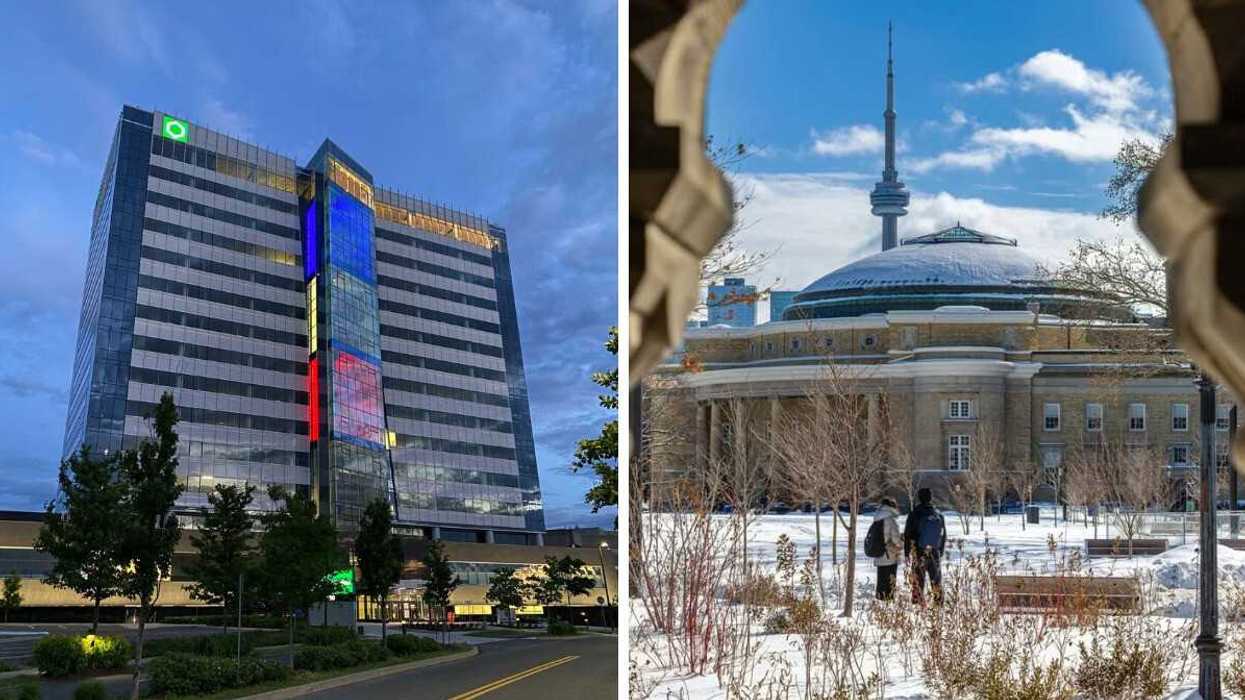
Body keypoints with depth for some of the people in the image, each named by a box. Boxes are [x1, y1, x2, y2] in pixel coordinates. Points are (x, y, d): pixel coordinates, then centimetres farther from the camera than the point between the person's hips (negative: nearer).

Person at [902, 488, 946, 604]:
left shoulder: (914, 515, -8)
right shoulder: (939, 516, 2)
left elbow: (907, 536, -5)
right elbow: (944, 537, 11)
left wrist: (907, 554, 3)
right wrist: (940, 553, 20)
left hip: (919, 554, -3)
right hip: (935, 554, 3)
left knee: (918, 583, 1)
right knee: (936, 582, 12)